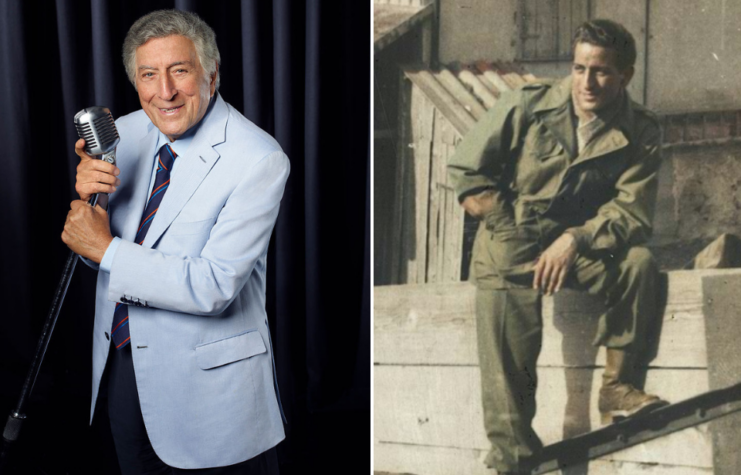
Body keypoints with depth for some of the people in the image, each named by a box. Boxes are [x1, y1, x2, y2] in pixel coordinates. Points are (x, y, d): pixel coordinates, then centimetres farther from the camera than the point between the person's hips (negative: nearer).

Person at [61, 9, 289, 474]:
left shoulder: (259, 160, -21)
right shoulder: (126, 132, -1)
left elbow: (215, 287, -26)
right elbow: (91, 238, 6)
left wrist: (107, 250, -21)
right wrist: (87, 191, -16)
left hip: (208, 382, -6)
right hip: (121, 364, 6)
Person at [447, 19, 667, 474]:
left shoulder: (641, 133, -4)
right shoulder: (527, 106, -7)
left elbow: (632, 213, -9)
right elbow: (466, 171, -3)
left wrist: (575, 240, -26)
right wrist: (509, 231, -10)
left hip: (583, 245, 2)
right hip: (510, 249, -2)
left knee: (639, 262, -27)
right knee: (509, 373, -13)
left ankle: (617, 386, -14)